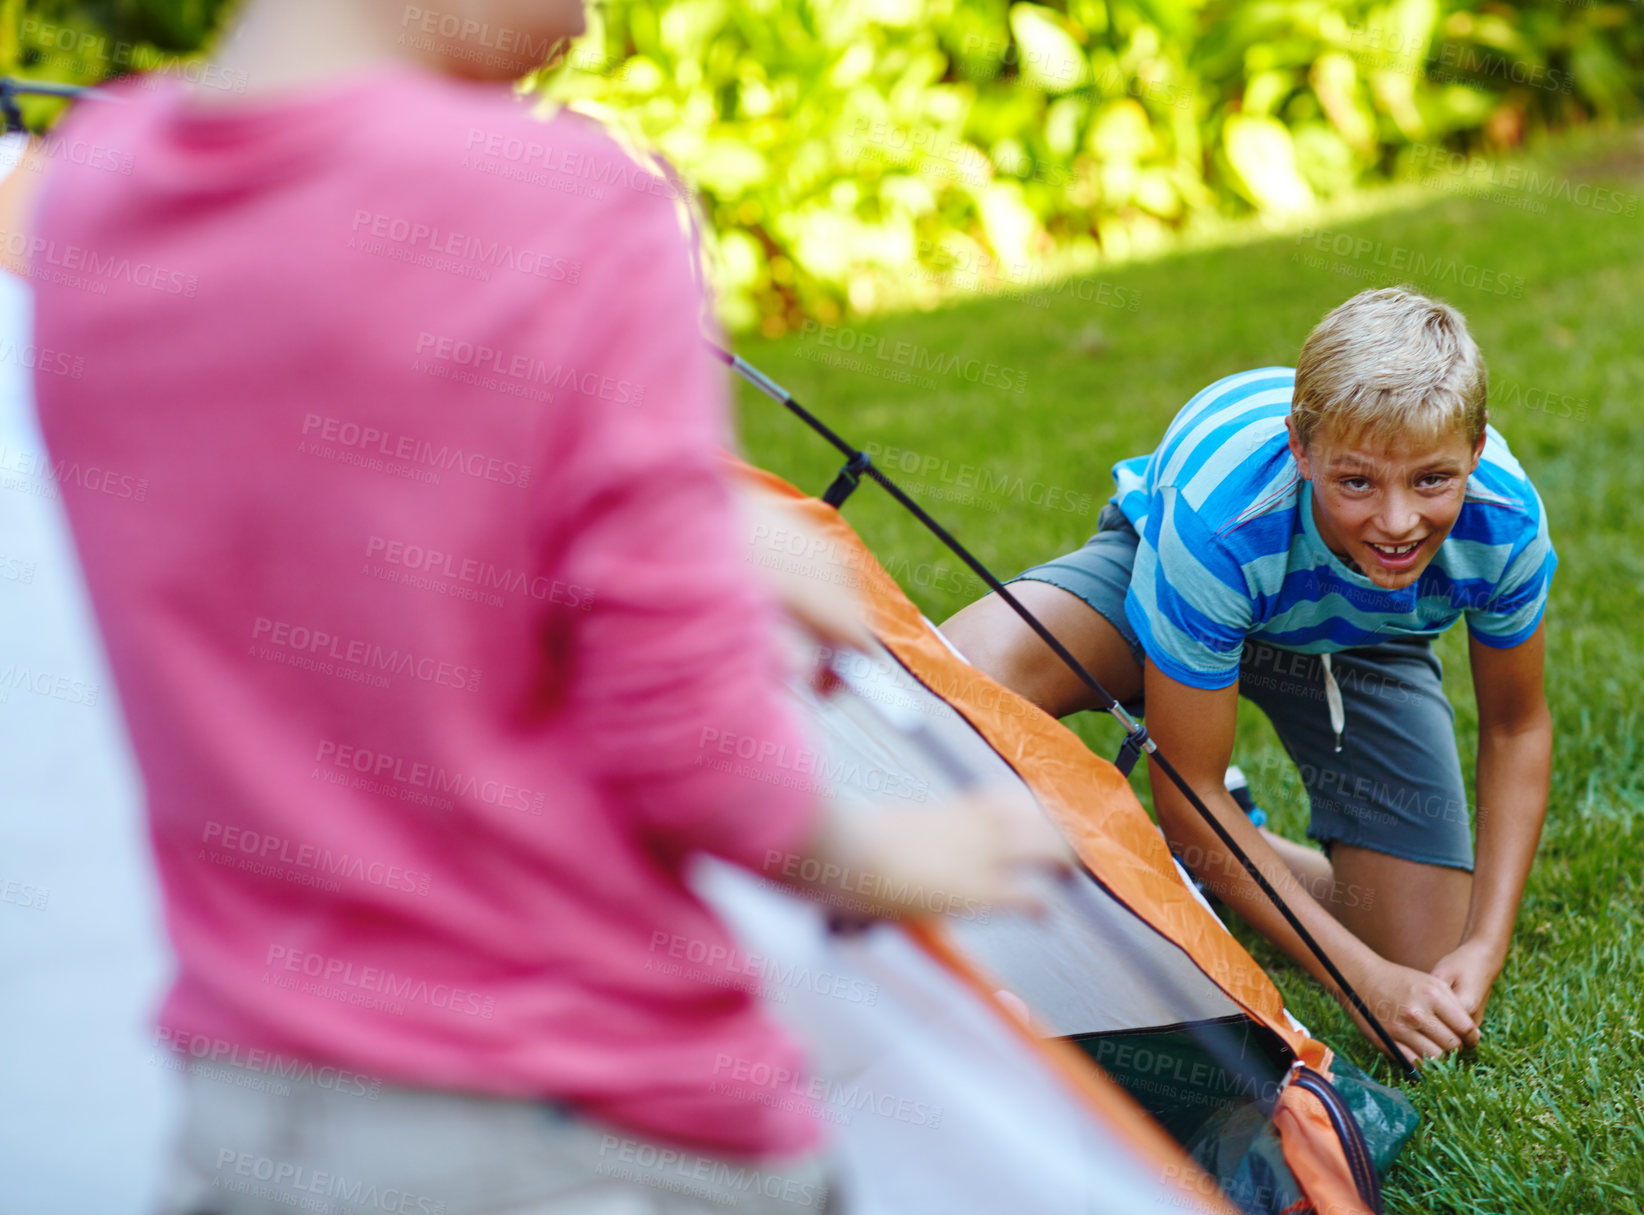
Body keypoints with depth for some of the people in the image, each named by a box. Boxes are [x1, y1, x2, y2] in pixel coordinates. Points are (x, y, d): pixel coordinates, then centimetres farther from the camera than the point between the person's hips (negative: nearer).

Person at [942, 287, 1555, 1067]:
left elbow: (1516, 729, -11)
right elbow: (1189, 793, -32)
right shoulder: (1217, 517, -43)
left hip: (1362, 644, 3)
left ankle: (1238, 855, 20)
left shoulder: (1503, 520, -34)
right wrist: (1363, 979, -33)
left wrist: (1485, 949, -19)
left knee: (1432, 1002, -7)